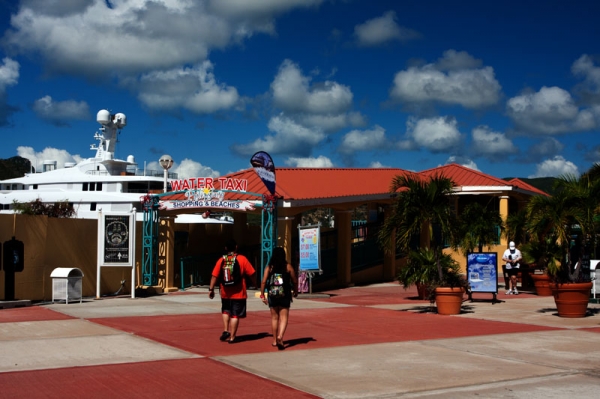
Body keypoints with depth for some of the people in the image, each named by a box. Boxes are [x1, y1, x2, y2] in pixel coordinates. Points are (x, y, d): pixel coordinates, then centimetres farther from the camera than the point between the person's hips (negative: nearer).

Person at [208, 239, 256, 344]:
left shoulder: (221, 260, 0)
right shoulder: (242, 259, -6)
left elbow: (214, 276, -2)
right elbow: (252, 273, -3)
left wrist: (211, 289, 5)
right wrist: (254, 283, 15)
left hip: (225, 293, 3)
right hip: (238, 293, -3)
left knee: (226, 311, 24)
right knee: (235, 315, 3)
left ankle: (225, 330, 12)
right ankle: (232, 337, 4)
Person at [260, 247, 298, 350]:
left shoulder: (269, 267, 0)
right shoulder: (288, 267, -1)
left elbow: (263, 281, -7)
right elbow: (295, 281, 3)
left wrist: (262, 295, 0)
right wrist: (295, 292, 19)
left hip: (272, 295, 2)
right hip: (285, 295, -1)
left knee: (274, 317, 14)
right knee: (283, 317, 0)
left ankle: (275, 340, 23)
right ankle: (280, 337, -23)